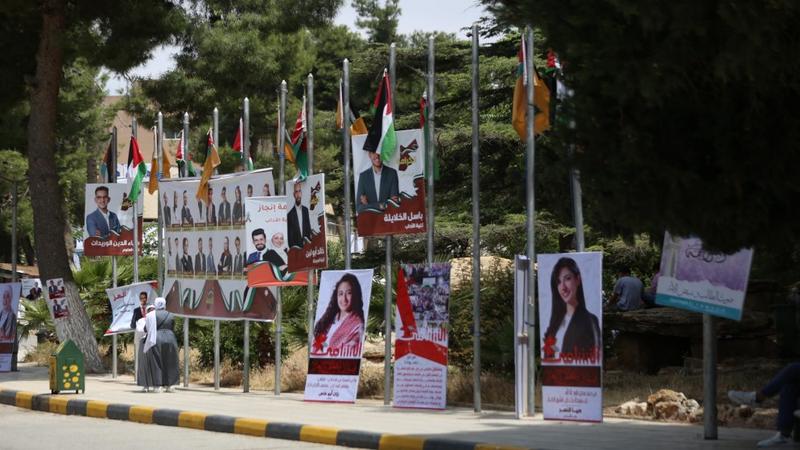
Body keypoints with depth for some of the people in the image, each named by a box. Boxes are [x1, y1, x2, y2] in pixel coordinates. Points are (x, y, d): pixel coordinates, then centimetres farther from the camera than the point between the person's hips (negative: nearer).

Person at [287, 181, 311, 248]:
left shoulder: (305, 210, 11)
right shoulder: (290, 214, -6)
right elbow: (290, 235, -4)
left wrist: (307, 237, 0)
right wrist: (292, 246, -13)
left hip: (306, 245, 4)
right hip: (296, 246, -4)